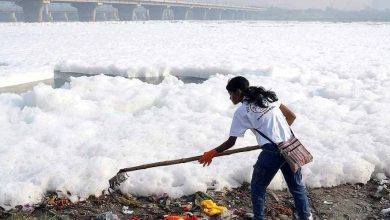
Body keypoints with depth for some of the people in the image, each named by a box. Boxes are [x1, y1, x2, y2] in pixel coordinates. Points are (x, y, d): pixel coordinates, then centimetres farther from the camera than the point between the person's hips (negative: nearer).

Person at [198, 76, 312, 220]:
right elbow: (291, 116, 14)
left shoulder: (241, 112, -3)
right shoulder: (268, 96, 11)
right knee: (296, 185, 21)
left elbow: (230, 142, 1)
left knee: (257, 188, 15)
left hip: (272, 152, -6)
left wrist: (212, 153, 14)